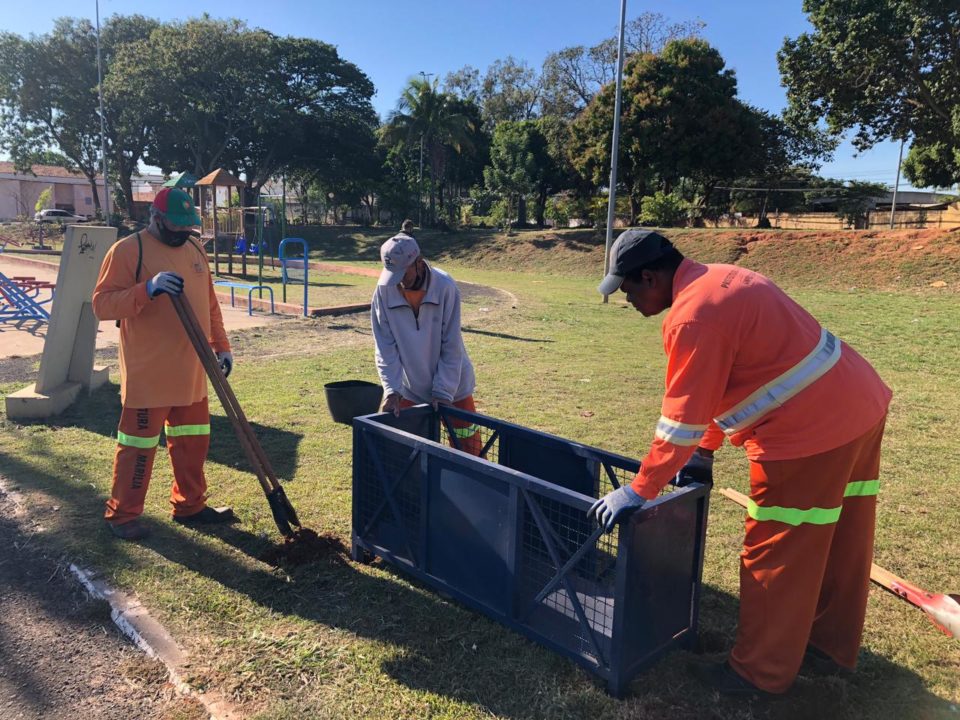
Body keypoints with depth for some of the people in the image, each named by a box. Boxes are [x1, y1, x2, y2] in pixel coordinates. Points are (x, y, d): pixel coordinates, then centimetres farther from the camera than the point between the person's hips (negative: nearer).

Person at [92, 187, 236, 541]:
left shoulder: (194, 249, 12)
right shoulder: (128, 250, -10)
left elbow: (209, 304, 17)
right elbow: (102, 304, -16)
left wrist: (221, 346, 13)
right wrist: (147, 289, -30)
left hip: (191, 372, 7)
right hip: (148, 374, -7)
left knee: (193, 441, 15)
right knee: (139, 443, 4)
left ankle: (189, 505, 29)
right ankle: (122, 514, 20)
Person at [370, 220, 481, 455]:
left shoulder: (445, 287, -22)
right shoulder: (384, 290, -16)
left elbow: (452, 347, -17)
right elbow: (385, 347, -12)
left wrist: (443, 391, -17)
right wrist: (391, 390, -20)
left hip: (452, 386, -2)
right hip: (409, 388, 2)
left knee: (467, 451, 7)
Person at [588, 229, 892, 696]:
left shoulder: (693, 315, -21)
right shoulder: (719, 279, 11)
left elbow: (682, 416, -20)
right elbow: (726, 382, 17)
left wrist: (639, 490, -12)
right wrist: (705, 451, 18)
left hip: (812, 428, -10)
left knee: (778, 554, 4)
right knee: (841, 540, 21)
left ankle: (761, 672, 21)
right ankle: (830, 645, 40)